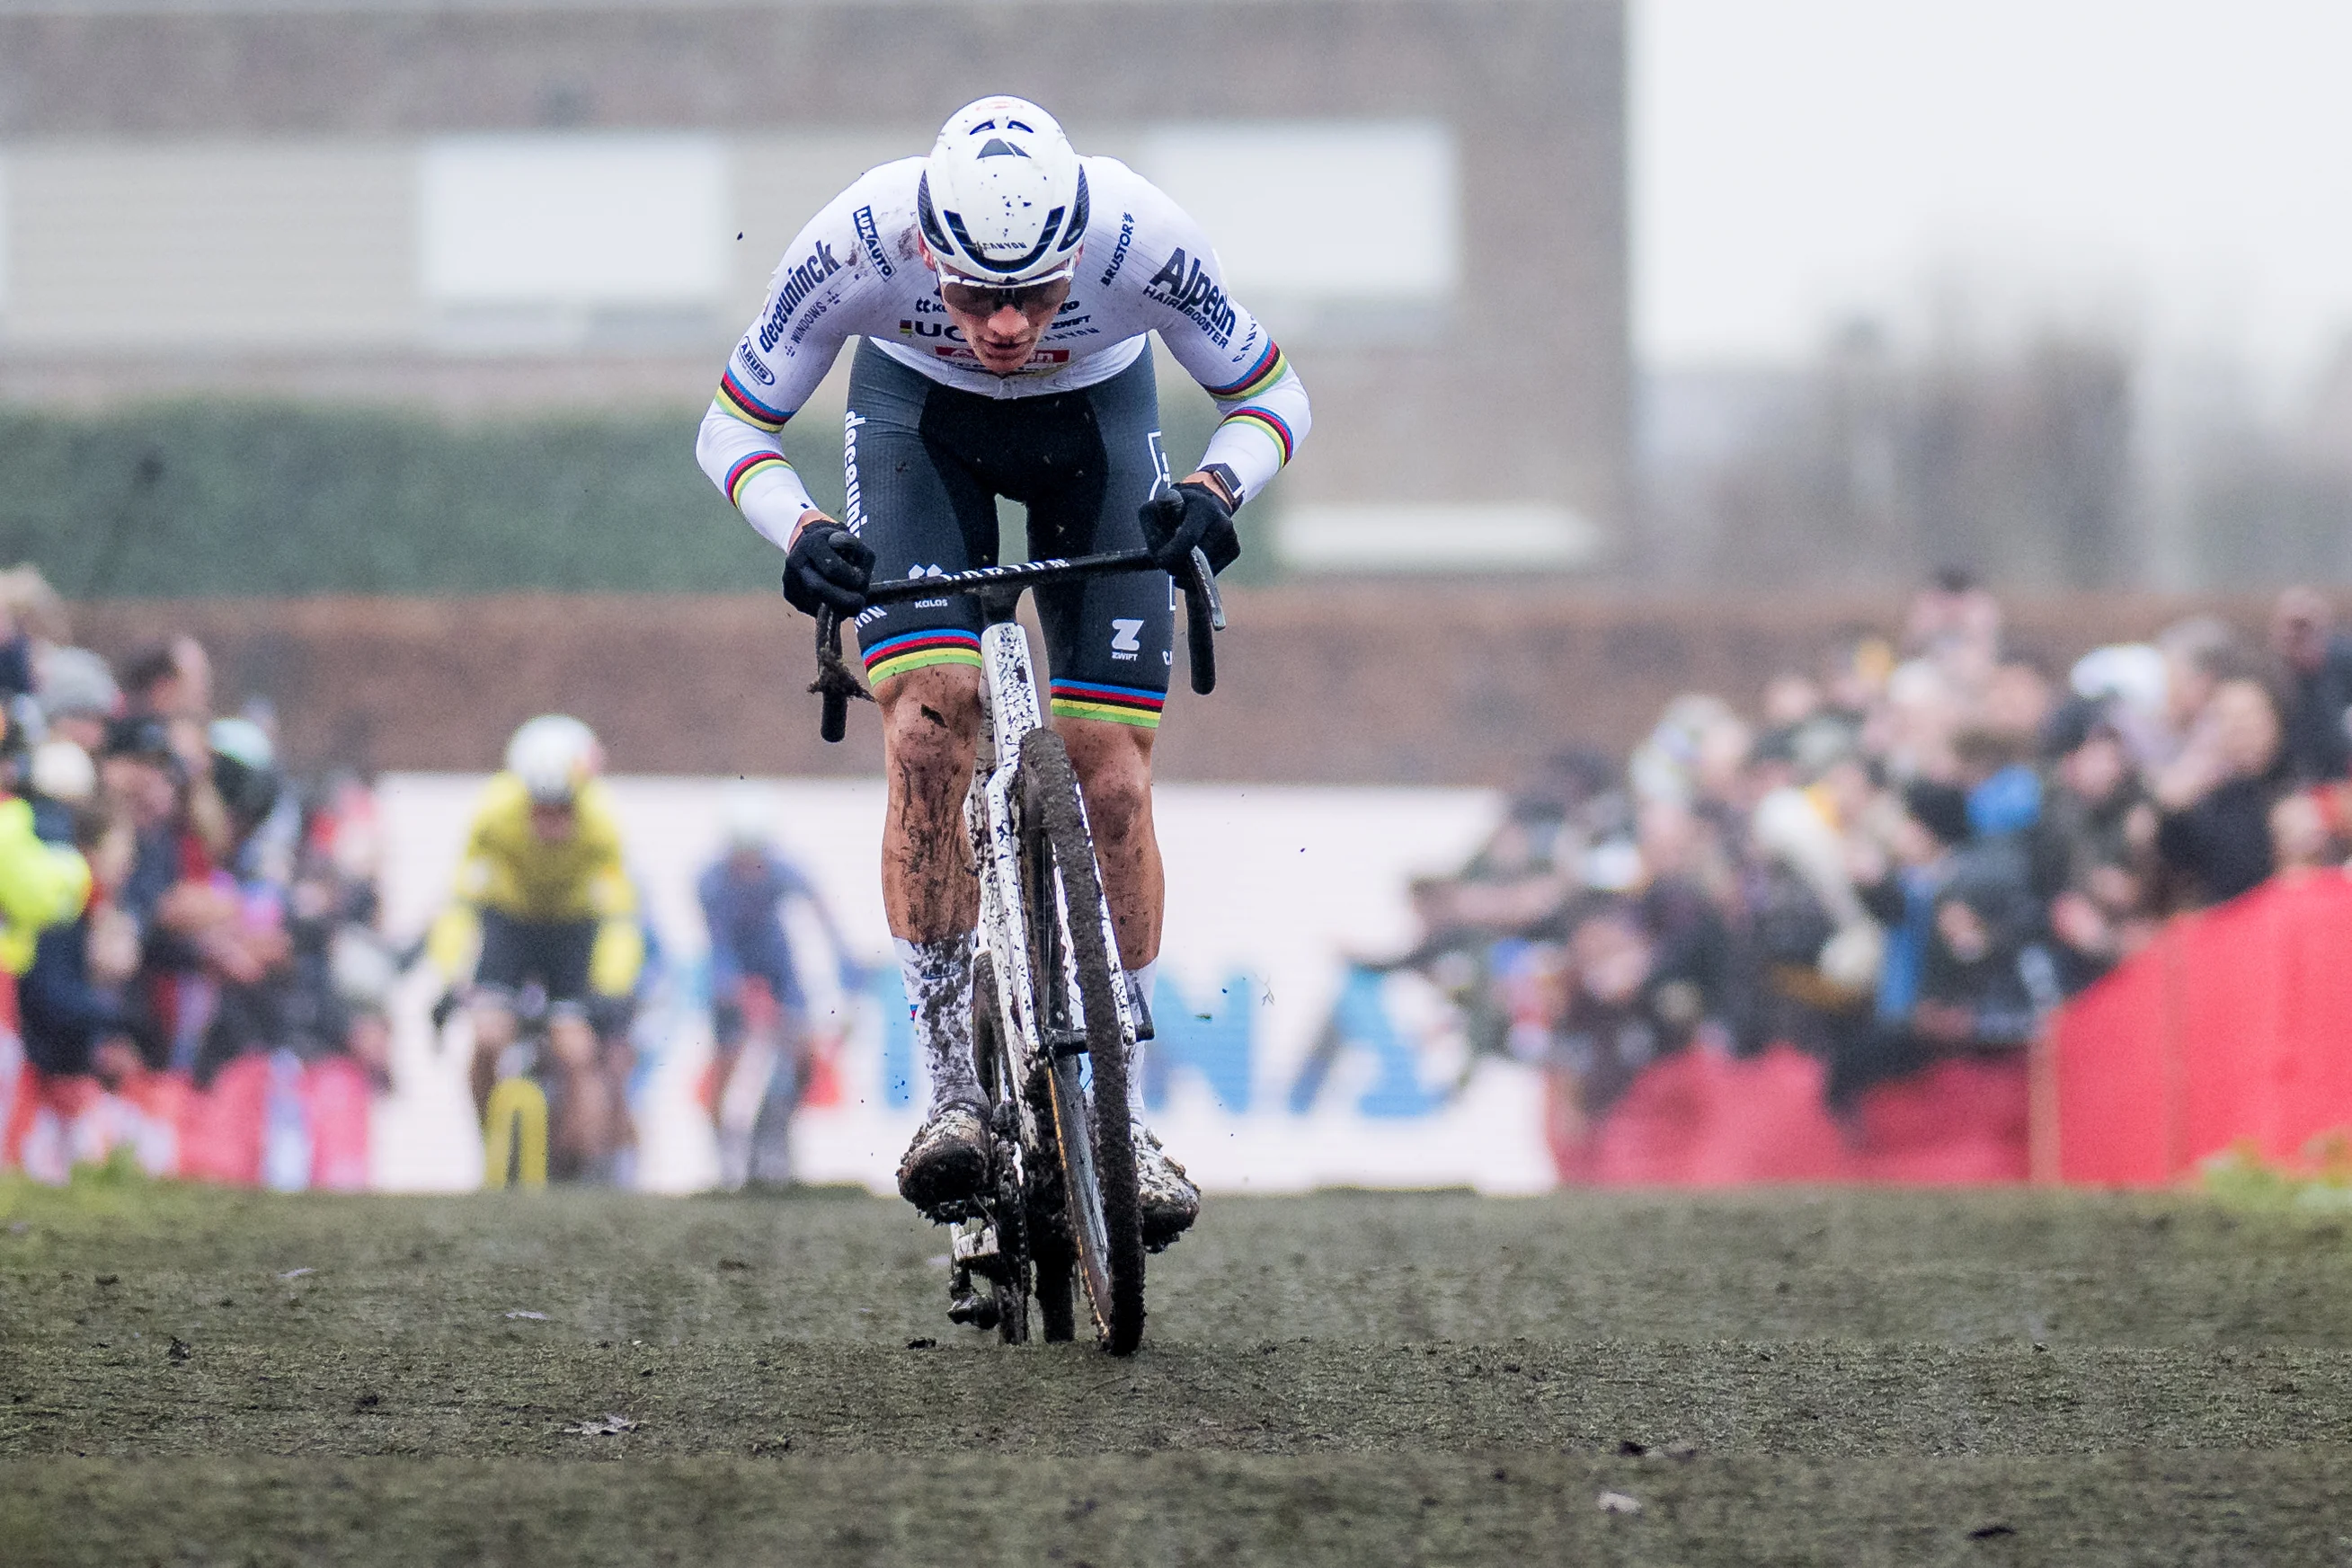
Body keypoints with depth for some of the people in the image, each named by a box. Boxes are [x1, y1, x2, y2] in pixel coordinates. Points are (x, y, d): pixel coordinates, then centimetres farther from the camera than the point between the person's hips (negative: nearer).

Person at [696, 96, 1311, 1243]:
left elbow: (1271, 395, -18)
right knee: (930, 724, -22)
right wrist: (801, 532, -39)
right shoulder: (861, 240, -36)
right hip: (919, 410, 0)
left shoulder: (1140, 237, -36)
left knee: (1110, 779, -9)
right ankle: (948, 1090, -16)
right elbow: (732, 429, -20)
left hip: (1094, 417, 0)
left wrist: (1214, 490, -38)